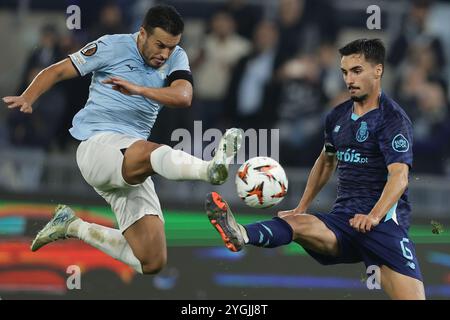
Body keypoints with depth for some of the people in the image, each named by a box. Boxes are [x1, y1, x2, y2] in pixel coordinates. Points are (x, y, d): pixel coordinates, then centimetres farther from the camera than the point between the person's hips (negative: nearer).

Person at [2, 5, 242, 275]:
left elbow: (183, 97, -11)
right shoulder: (112, 47, 0)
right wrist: (27, 99, -14)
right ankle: (212, 168, -70)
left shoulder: (176, 58, 9)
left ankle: (73, 227, 18)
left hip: (131, 168, 6)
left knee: (153, 263, 0)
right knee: (153, 153, -39)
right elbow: (56, 72, 4)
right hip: (97, 144, -6)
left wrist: (138, 89, -25)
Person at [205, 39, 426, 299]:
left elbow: (399, 176, -19)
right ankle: (241, 235, -55)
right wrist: (302, 207, 25)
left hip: (383, 221, -4)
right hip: (343, 218, 4)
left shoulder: (393, 119, -7)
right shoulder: (337, 116, 14)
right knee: (294, 222, -26)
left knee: (411, 296, -23)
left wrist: (374, 216, -34)